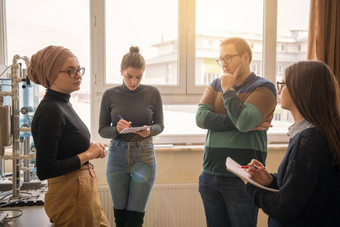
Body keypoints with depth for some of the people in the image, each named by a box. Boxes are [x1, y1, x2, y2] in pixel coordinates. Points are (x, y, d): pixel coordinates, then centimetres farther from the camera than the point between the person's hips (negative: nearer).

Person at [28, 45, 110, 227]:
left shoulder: (63, 103, 8)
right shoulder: (50, 111, -21)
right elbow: (44, 170, -24)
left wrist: (90, 147, 2)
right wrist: (87, 154, -16)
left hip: (84, 187, 9)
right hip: (70, 194, -9)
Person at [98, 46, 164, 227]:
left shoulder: (152, 93, -1)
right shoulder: (110, 95, 0)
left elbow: (160, 125, 6)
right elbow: (102, 129, 4)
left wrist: (149, 131, -16)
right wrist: (117, 129, -17)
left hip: (144, 156, -1)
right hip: (117, 156, 1)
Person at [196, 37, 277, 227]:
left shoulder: (264, 87, -5)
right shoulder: (216, 85, 11)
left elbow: (244, 121, -23)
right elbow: (201, 118, -7)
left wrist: (228, 90, -9)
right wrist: (244, 124, -14)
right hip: (209, 175, 5)